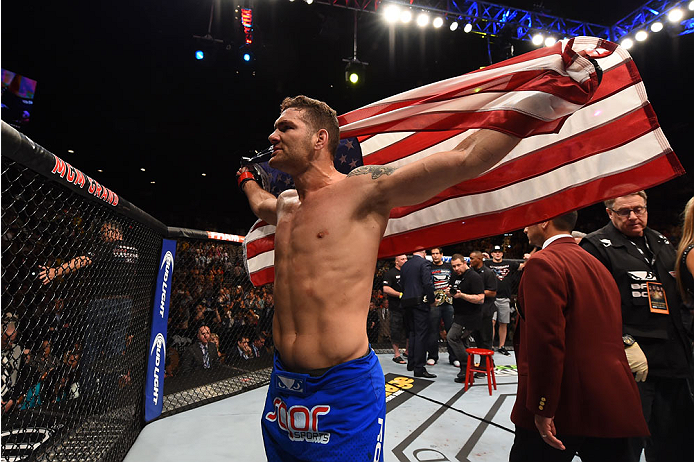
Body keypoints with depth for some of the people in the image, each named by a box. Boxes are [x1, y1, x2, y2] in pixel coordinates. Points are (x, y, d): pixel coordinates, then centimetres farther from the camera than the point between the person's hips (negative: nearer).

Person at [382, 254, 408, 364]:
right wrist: (400, 295, -17)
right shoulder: (390, 273, -6)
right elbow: (386, 289, -14)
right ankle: (396, 355, 8)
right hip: (396, 307, -6)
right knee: (396, 331, -2)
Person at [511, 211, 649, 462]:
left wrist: (542, 409, -17)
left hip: (563, 406, -8)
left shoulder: (543, 263, -16)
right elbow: (608, 335, 19)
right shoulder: (595, 264, 13)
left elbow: (546, 340, -23)